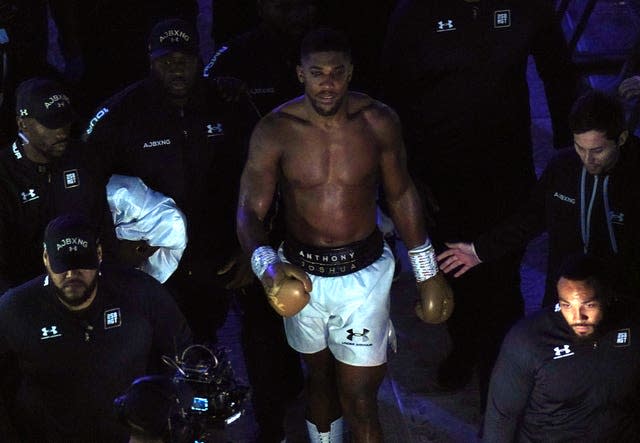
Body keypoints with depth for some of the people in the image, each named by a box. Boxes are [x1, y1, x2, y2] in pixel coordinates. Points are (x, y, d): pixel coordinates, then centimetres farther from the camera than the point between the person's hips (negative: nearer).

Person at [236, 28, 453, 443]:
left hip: (364, 272, -1)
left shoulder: (379, 122, -11)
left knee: (359, 398, -3)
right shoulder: (274, 131, -15)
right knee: (321, 377, 21)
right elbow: (250, 210, -16)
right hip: (303, 274, 1)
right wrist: (266, 264, -37)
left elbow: (401, 194, 3)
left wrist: (428, 273, 6)